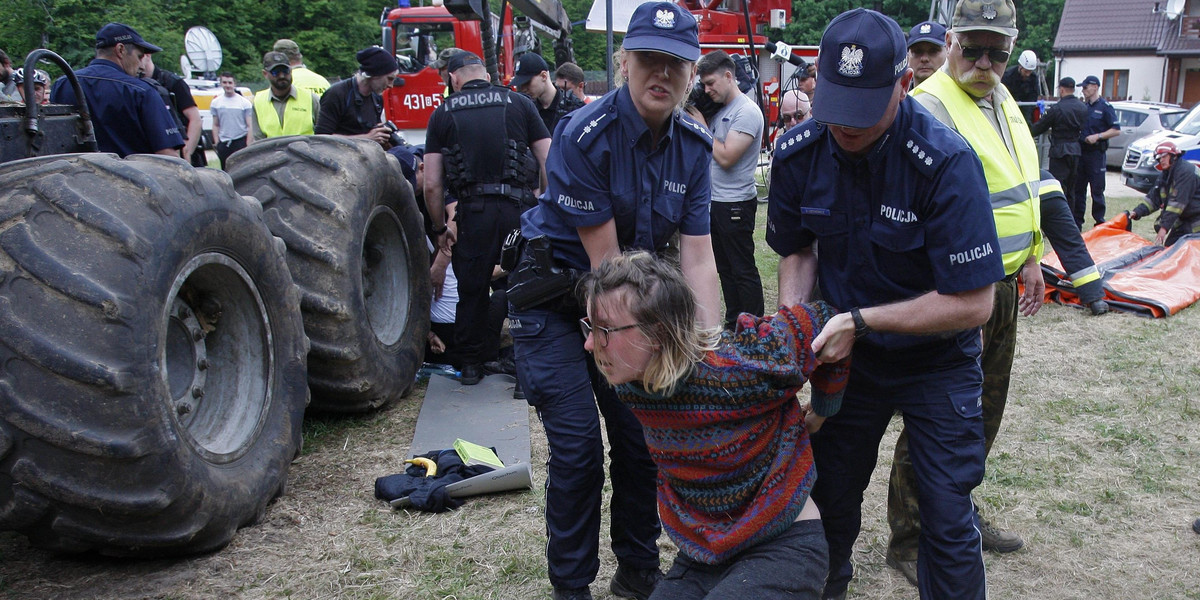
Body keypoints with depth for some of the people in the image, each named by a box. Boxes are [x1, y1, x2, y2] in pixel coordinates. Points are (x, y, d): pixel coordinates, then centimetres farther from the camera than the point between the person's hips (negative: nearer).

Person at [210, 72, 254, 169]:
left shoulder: (245, 102, -1)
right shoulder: (215, 103, 8)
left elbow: (250, 126, -2)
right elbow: (215, 125, 11)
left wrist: (248, 145, -9)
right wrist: (217, 143, 2)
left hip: (241, 142, -3)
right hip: (223, 143, 3)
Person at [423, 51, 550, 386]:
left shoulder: (443, 114, 8)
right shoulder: (520, 104, 8)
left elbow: (432, 185, 3)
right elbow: (550, 166, 2)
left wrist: (440, 228, 15)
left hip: (473, 211, 0)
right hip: (520, 208, 0)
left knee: (472, 291, 14)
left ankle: (471, 363, 24)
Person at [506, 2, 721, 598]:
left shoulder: (693, 146, -5)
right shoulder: (583, 137, -23)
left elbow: (697, 259, -7)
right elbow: (605, 261, -23)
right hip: (555, 302, -5)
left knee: (642, 437, 6)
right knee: (578, 449, -7)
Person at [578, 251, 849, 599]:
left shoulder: (741, 368, -26)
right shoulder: (630, 385, -7)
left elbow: (823, 321, -10)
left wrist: (822, 412, 5)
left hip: (783, 546, -5)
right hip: (701, 555, 6)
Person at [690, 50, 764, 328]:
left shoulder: (747, 112, -15)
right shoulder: (719, 109, 11)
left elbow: (726, 157, -22)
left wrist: (701, 125, -12)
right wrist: (693, 116, 2)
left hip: (735, 204, -9)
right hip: (715, 200, 9)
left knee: (743, 269, -2)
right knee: (725, 268, 15)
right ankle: (733, 324, 26)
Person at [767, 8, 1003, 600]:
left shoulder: (947, 162, -28)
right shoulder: (799, 152, -13)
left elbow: (972, 304, -25)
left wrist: (861, 320, -26)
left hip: (935, 358, -4)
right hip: (847, 351, 4)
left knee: (948, 518, -3)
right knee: (832, 495, 17)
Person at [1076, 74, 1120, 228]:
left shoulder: (1105, 107, -4)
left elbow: (1116, 130, -7)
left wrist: (1097, 136, -16)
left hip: (1096, 153, -6)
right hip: (1080, 152, 6)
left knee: (1097, 190, -3)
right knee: (1078, 189, 8)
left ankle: (1099, 222, 4)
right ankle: (1077, 221, 16)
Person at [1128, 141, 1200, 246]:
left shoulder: (1186, 171, -22)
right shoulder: (1166, 175, 8)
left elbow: (1178, 202, -28)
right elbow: (1154, 198, 4)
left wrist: (1165, 226, -31)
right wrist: (1137, 212, -12)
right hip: (1184, 219, 9)